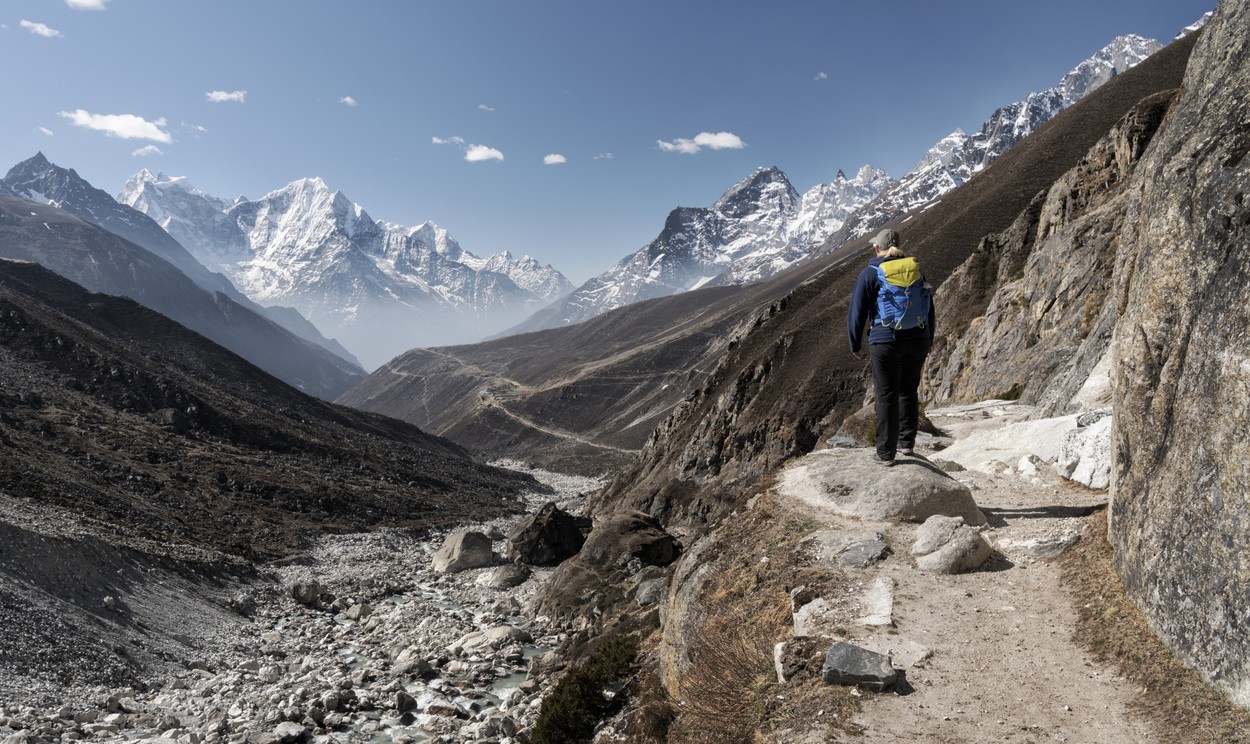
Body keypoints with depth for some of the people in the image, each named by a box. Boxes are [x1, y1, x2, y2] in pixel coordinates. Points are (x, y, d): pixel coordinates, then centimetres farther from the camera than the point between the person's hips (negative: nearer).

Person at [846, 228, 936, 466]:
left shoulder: (870, 273, -5)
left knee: (887, 396, 2)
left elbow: (857, 312, -6)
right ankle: (907, 443, 28)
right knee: (909, 391, 19)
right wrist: (928, 339, 28)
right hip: (918, 341, 5)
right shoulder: (917, 270, 10)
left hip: (886, 341, -5)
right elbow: (930, 309, 17)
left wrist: (855, 345, 6)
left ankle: (886, 453, 8)